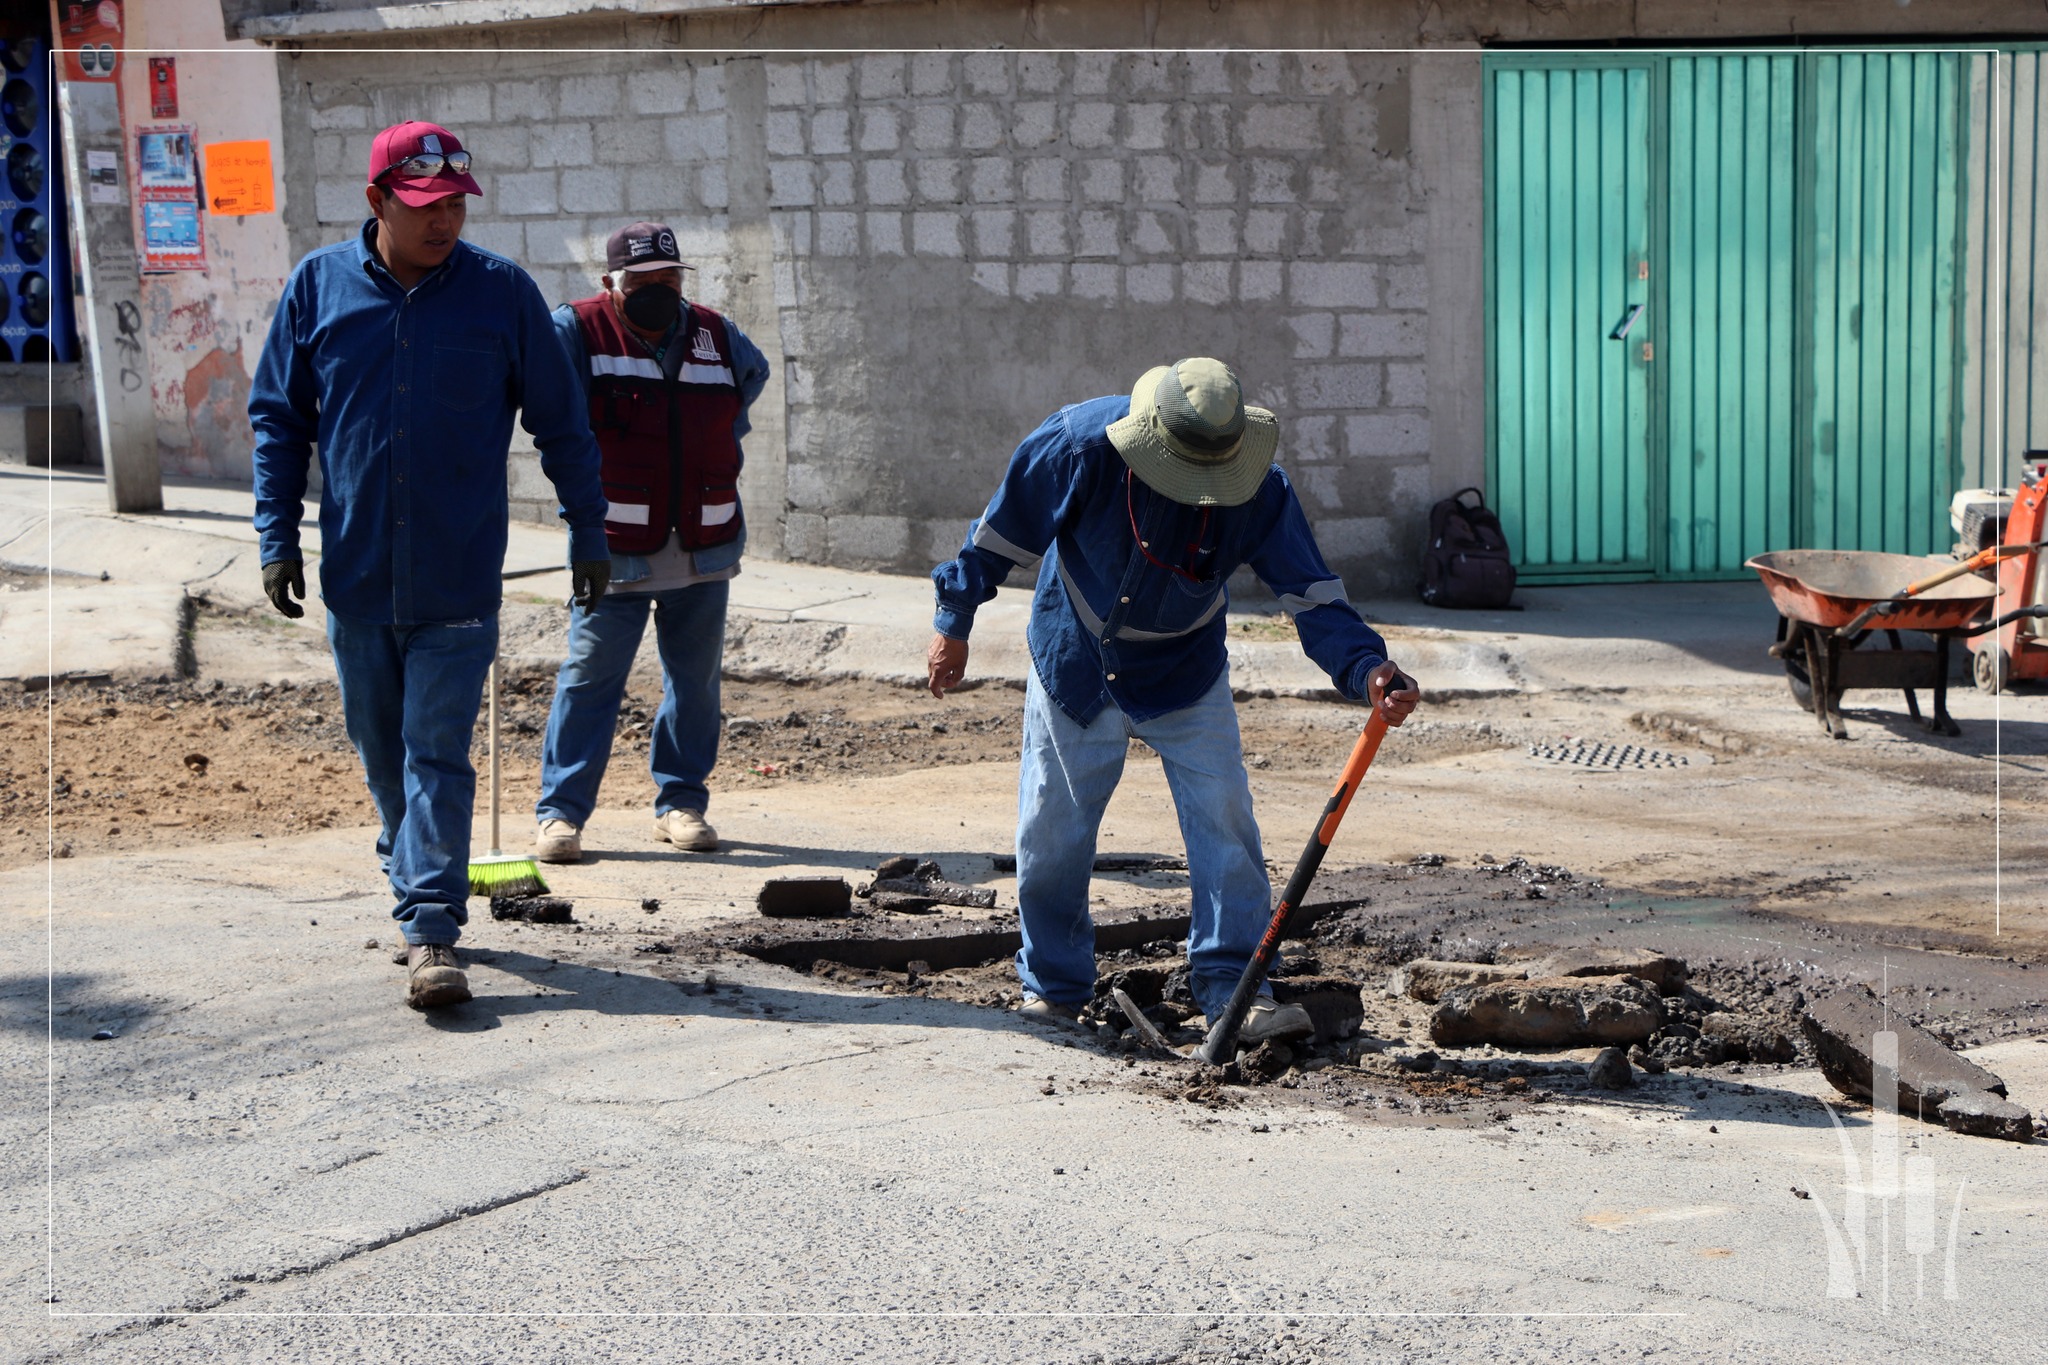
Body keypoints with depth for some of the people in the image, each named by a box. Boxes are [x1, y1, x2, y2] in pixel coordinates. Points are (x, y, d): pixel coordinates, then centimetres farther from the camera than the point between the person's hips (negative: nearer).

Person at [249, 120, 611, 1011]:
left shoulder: (501, 292, -2)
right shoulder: (318, 287, 1)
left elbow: (559, 422, 6)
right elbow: (278, 417, 8)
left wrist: (589, 533, 8)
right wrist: (278, 536, 2)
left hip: (459, 578, -2)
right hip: (356, 571, 2)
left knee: (438, 752, -7)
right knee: (381, 749, 13)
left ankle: (433, 929, -7)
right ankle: (416, 883, 33)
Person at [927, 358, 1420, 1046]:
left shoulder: (1259, 490, -26)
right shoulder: (1080, 446, -29)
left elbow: (1313, 597, -25)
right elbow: (1001, 532, -14)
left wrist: (1366, 670, -43)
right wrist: (954, 625, -6)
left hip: (1186, 676, 0)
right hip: (1074, 664, 0)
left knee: (1223, 819, -11)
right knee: (1051, 833, 4)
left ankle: (1229, 987, -5)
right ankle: (1052, 987, 21)